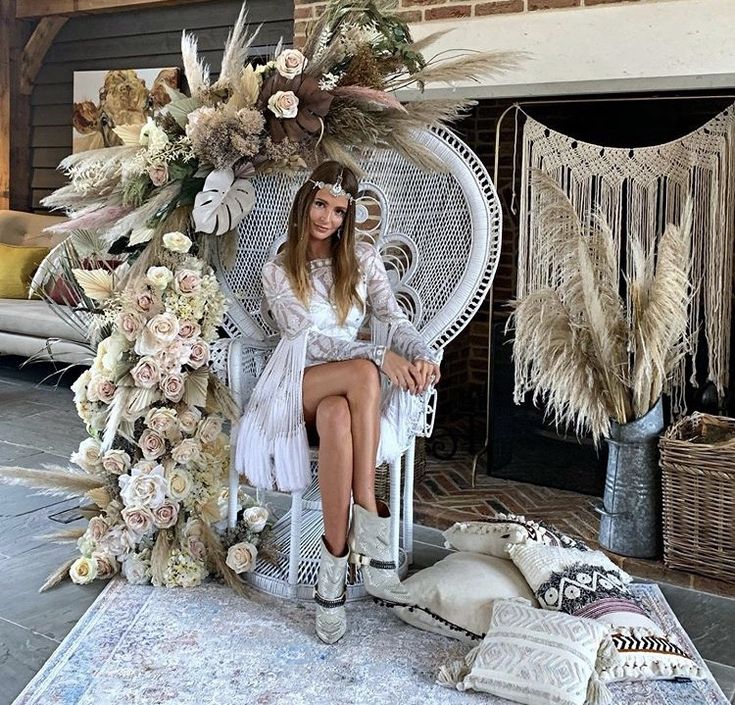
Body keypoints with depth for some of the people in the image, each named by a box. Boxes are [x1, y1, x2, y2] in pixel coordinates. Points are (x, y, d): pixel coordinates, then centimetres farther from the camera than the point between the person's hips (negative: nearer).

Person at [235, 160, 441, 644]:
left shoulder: (363, 259, 11)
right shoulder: (278, 271, 4)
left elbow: (396, 319, 0)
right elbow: (311, 337, -10)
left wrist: (423, 354, -25)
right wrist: (379, 356, -26)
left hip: (347, 390, 2)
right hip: (299, 386, -1)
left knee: (337, 417, -39)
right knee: (362, 372, -37)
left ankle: (335, 570, -37)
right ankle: (372, 535, -37)